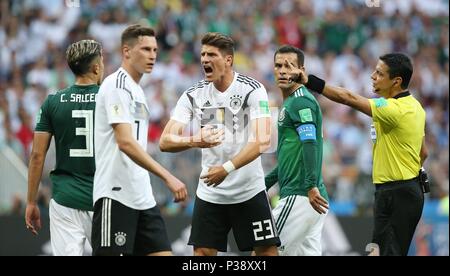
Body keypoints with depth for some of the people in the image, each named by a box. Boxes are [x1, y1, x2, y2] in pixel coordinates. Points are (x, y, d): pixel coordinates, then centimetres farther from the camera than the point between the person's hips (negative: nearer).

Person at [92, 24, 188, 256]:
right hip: (116, 195, -9)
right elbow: (125, 143, -22)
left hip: (142, 197, 9)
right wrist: (167, 177, -26)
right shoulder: (116, 85, -12)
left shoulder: (136, 90, 18)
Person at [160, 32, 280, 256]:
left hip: (249, 191, -3)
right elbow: (165, 141, -6)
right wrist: (194, 141, -28)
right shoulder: (193, 95, 0)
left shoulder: (252, 90, -10)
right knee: (202, 252, -2)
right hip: (209, 193, 3)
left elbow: (262, 141, -20)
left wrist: (227, 168, -29)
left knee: (267, 250, -2)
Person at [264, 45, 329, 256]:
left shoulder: (301, 101, -9)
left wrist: (311, 185, -31)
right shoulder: (289, 103, 22)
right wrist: (265, 182, 30)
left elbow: (310, 144, -22)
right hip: (303, 197, 10)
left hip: (300, 197, -10)